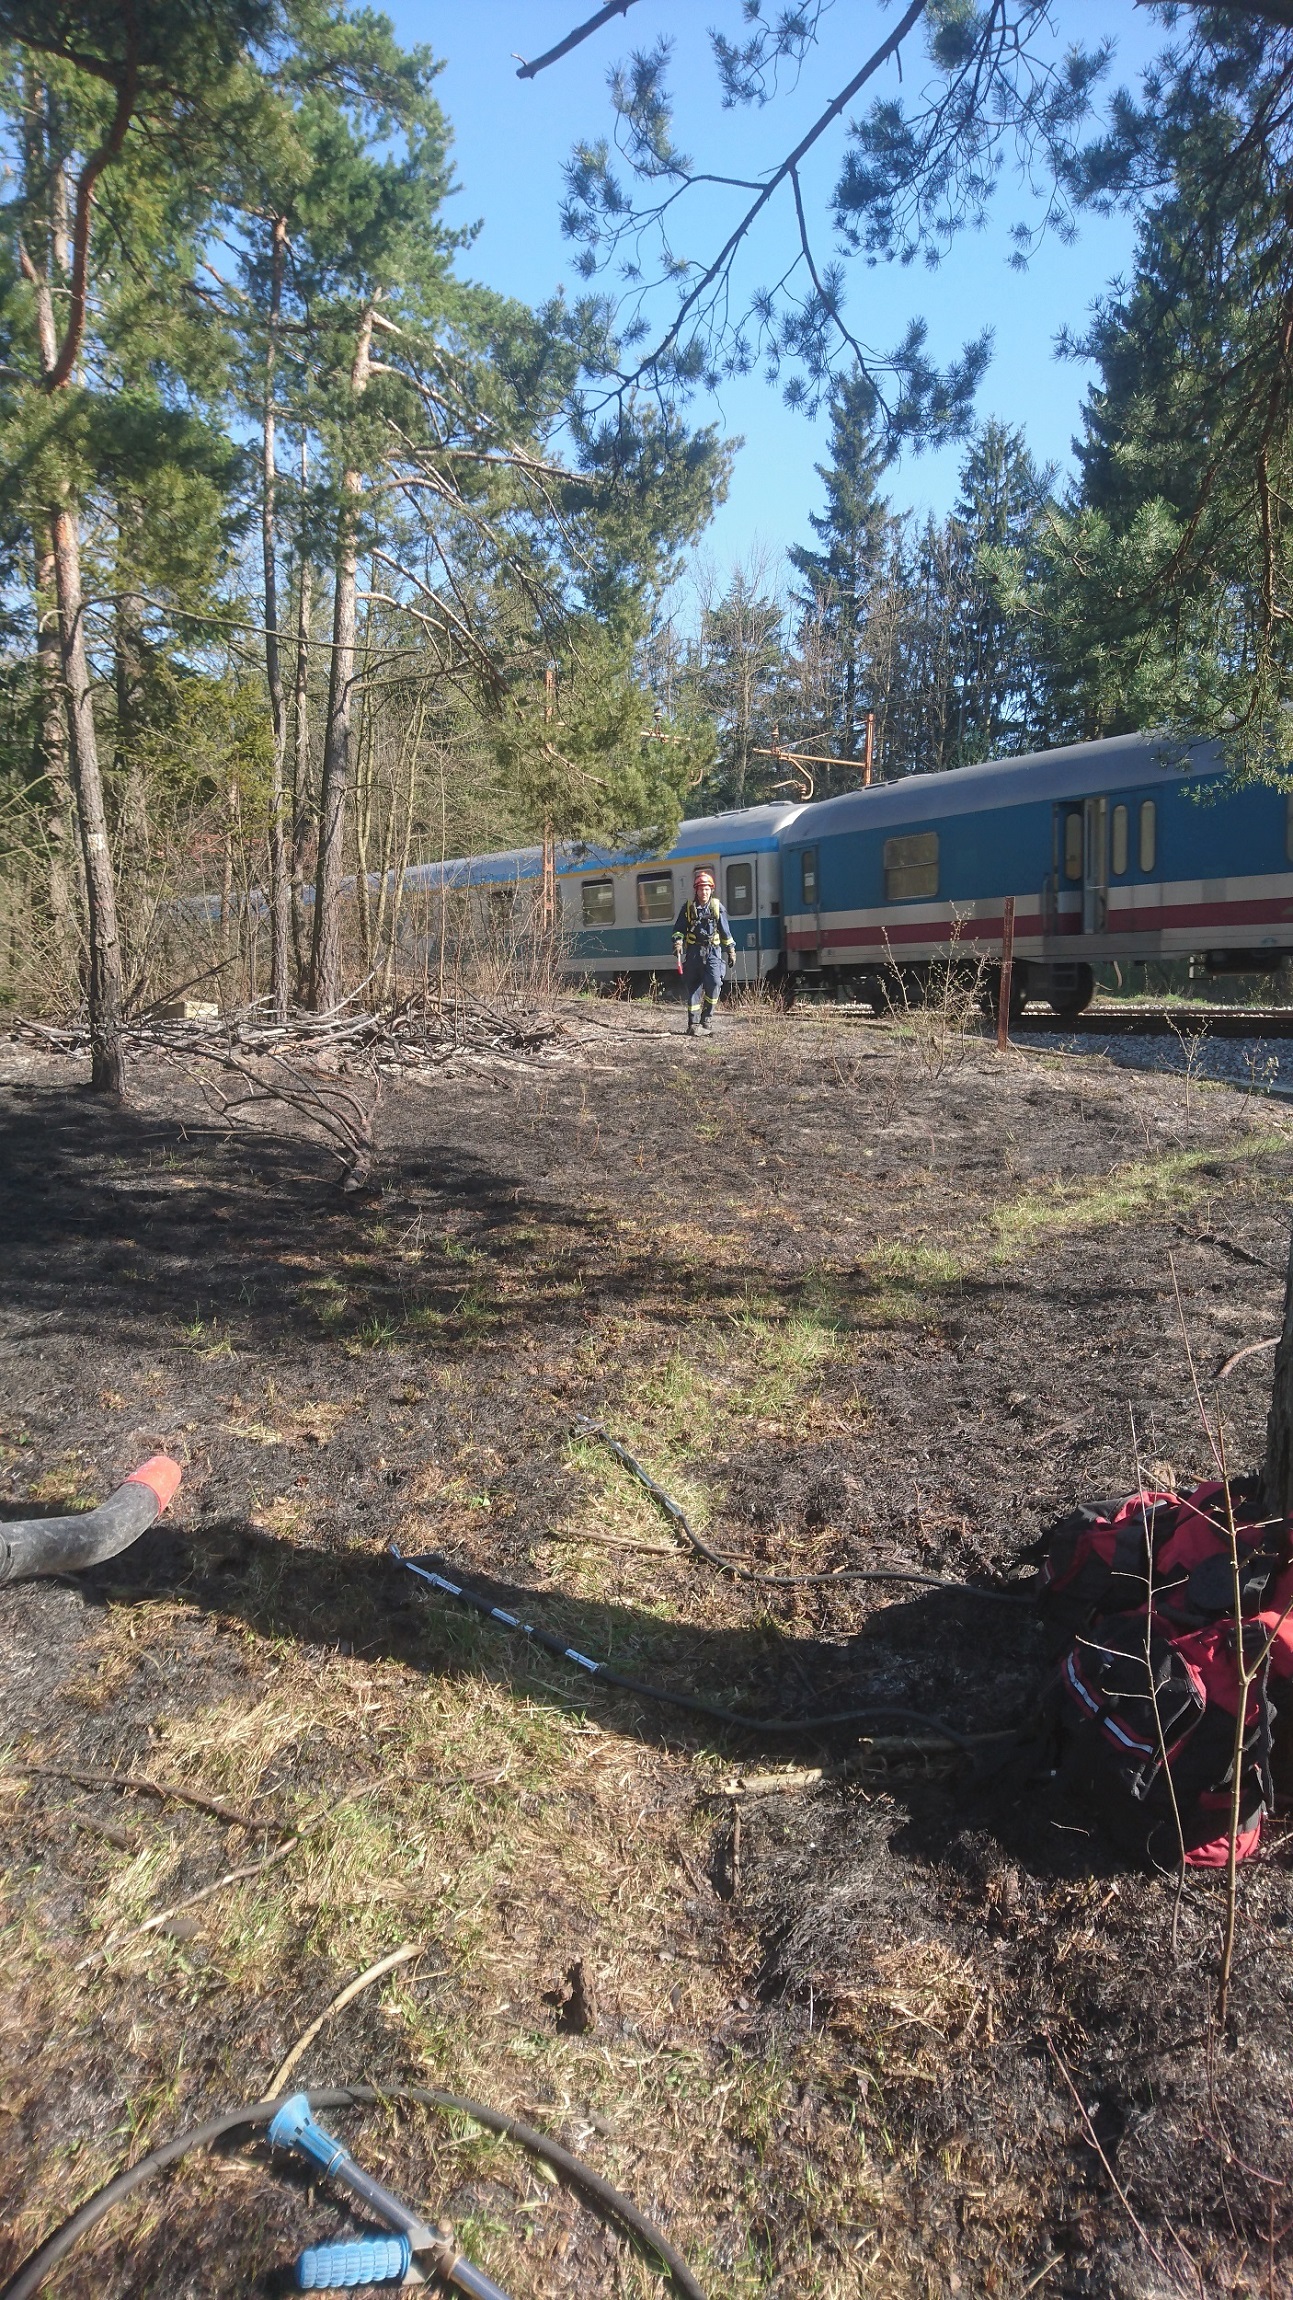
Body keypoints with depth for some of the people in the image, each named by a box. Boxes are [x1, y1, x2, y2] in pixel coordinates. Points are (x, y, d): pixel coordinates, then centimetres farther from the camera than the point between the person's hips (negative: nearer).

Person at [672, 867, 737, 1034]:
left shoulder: (717, 907, 5)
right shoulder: (688, 907, 4)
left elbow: (725, 931, 12)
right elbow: (678, 929, 8)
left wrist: (731, 950, 13)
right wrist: (677, 943, -8)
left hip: (712, 951, -1)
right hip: (693, 952, 1)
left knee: (714, 982, -20)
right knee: (691, 987, 1)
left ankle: (707, 1015, -2)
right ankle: (691, 1023, 9)